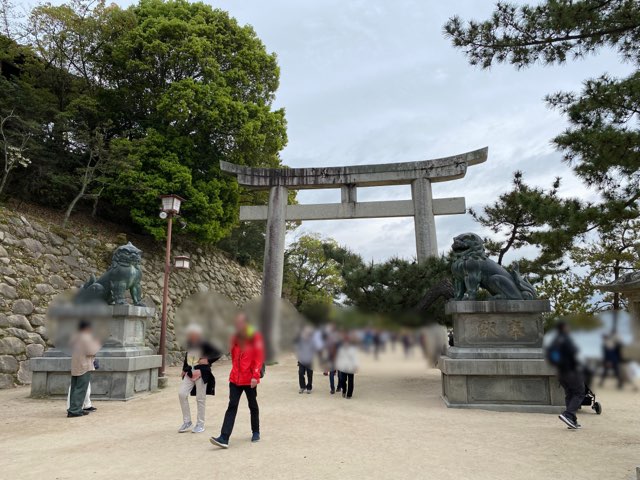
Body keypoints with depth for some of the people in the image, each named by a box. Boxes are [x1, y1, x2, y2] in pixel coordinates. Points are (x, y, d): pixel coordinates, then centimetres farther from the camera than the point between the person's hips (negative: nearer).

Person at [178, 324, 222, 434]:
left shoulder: (204, 345, -11)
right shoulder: (189, 344, 5)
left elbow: (218, 353, -8)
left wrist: (208, 361, -15)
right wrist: (184, 369, 14)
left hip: (201, 372, -5)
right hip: (190, 372, 5)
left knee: (200, 398, 2)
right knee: (182, 394, -5)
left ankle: (200, 424, 17)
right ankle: (187, 422, 11)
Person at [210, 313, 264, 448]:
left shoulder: (255, 337, -9)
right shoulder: (235, 338, 7)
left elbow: (259, 358, -13)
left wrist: (255, 376, -19)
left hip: (249, 379, -4)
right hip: (235, 378, 4)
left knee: (253, 406, 12)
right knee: (232, 407, -3)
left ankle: (256, 432, 30)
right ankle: (224, 438, -6)